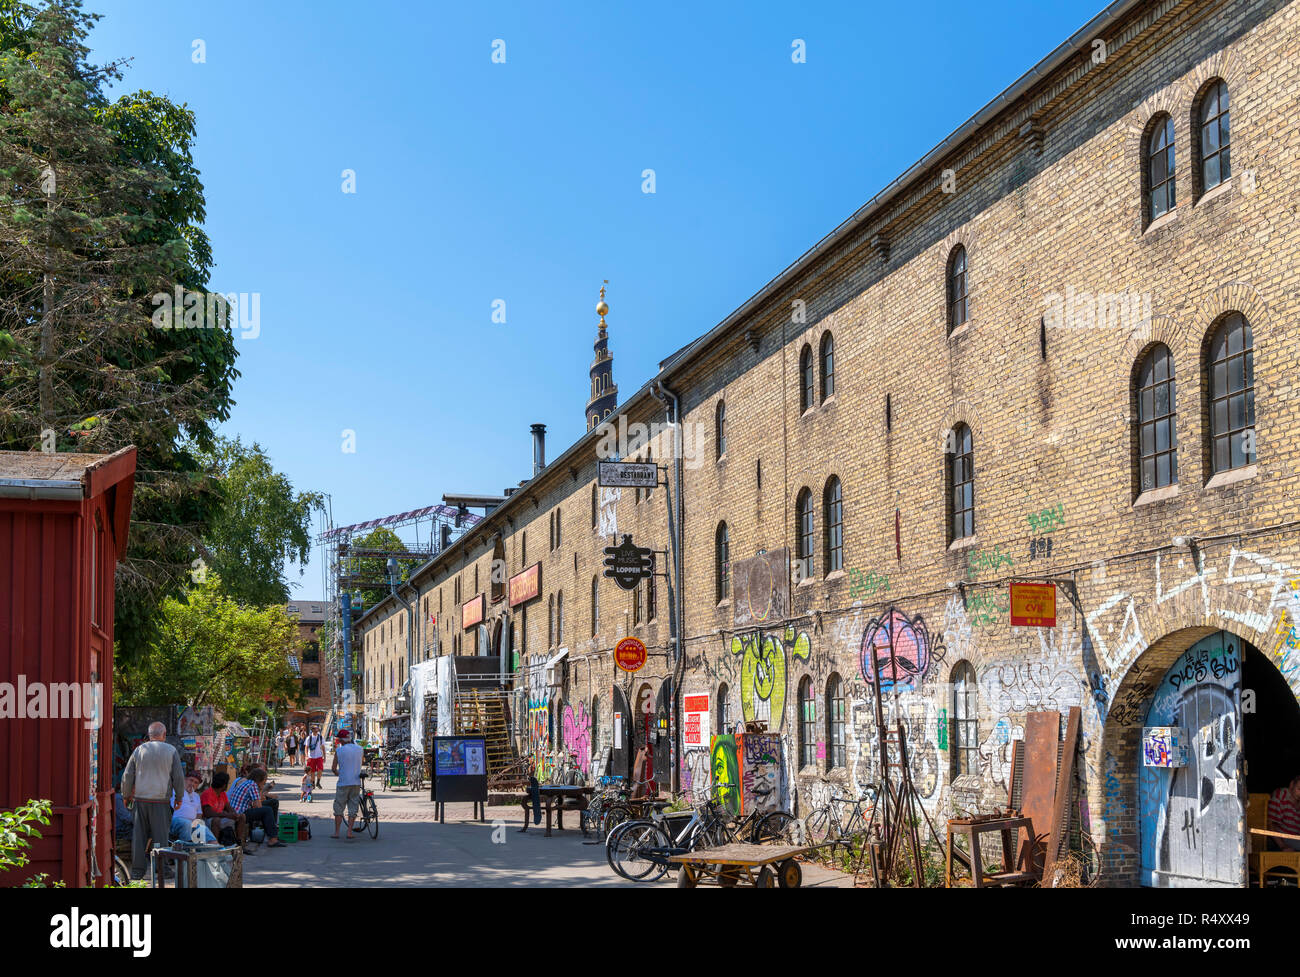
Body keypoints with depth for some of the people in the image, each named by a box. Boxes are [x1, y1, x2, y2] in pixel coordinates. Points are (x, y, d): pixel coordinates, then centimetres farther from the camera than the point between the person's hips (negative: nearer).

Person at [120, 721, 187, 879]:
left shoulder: (139, 750, 5)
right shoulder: (171, 751, 1)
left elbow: (127, 776, 6)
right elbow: (178, 777, 1)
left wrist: (126, 795, 19)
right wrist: (179, 797, 12)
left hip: (140, 799, 2)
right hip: (161, 801, -2)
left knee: (139, 836, 6)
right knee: (160, 836, 2)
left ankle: (138, 870, 7)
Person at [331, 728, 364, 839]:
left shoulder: (339, 750, -6)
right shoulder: (359, 749, 3)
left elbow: (333, 768, -2)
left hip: (343, 783, -2)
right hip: (356, 783, 2)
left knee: (338, 808, 7)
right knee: (353, 808, 8)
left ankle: (336, 832, 7)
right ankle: (349, 832, 5)